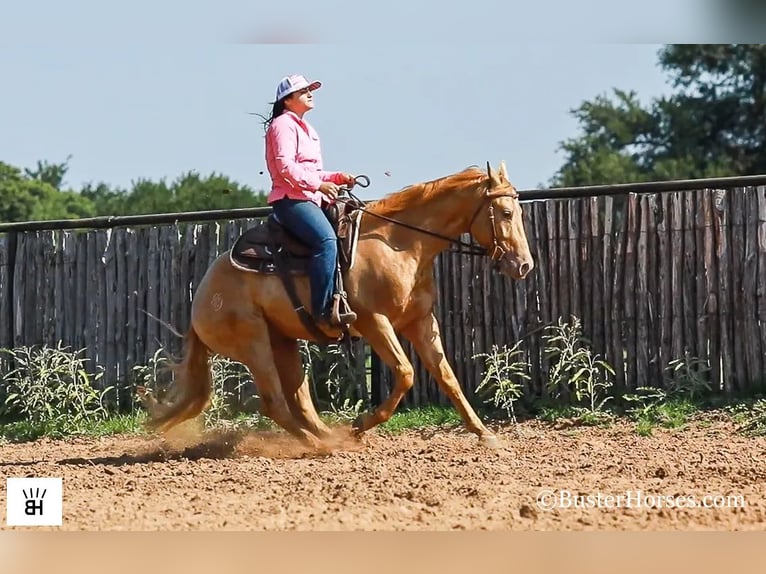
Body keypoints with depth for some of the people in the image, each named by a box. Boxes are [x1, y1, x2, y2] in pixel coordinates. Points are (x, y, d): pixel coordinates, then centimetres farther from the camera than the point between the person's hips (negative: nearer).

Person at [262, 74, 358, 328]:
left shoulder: (306, 130, 28)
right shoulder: (283, 125, -3)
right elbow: (286, 167, -16)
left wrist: (338, 178, 13)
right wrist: (319, 184, -19)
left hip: (311, 199, 11)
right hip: (291, 199, -11)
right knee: (326, 239, -31)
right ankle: (323, 310, -38)